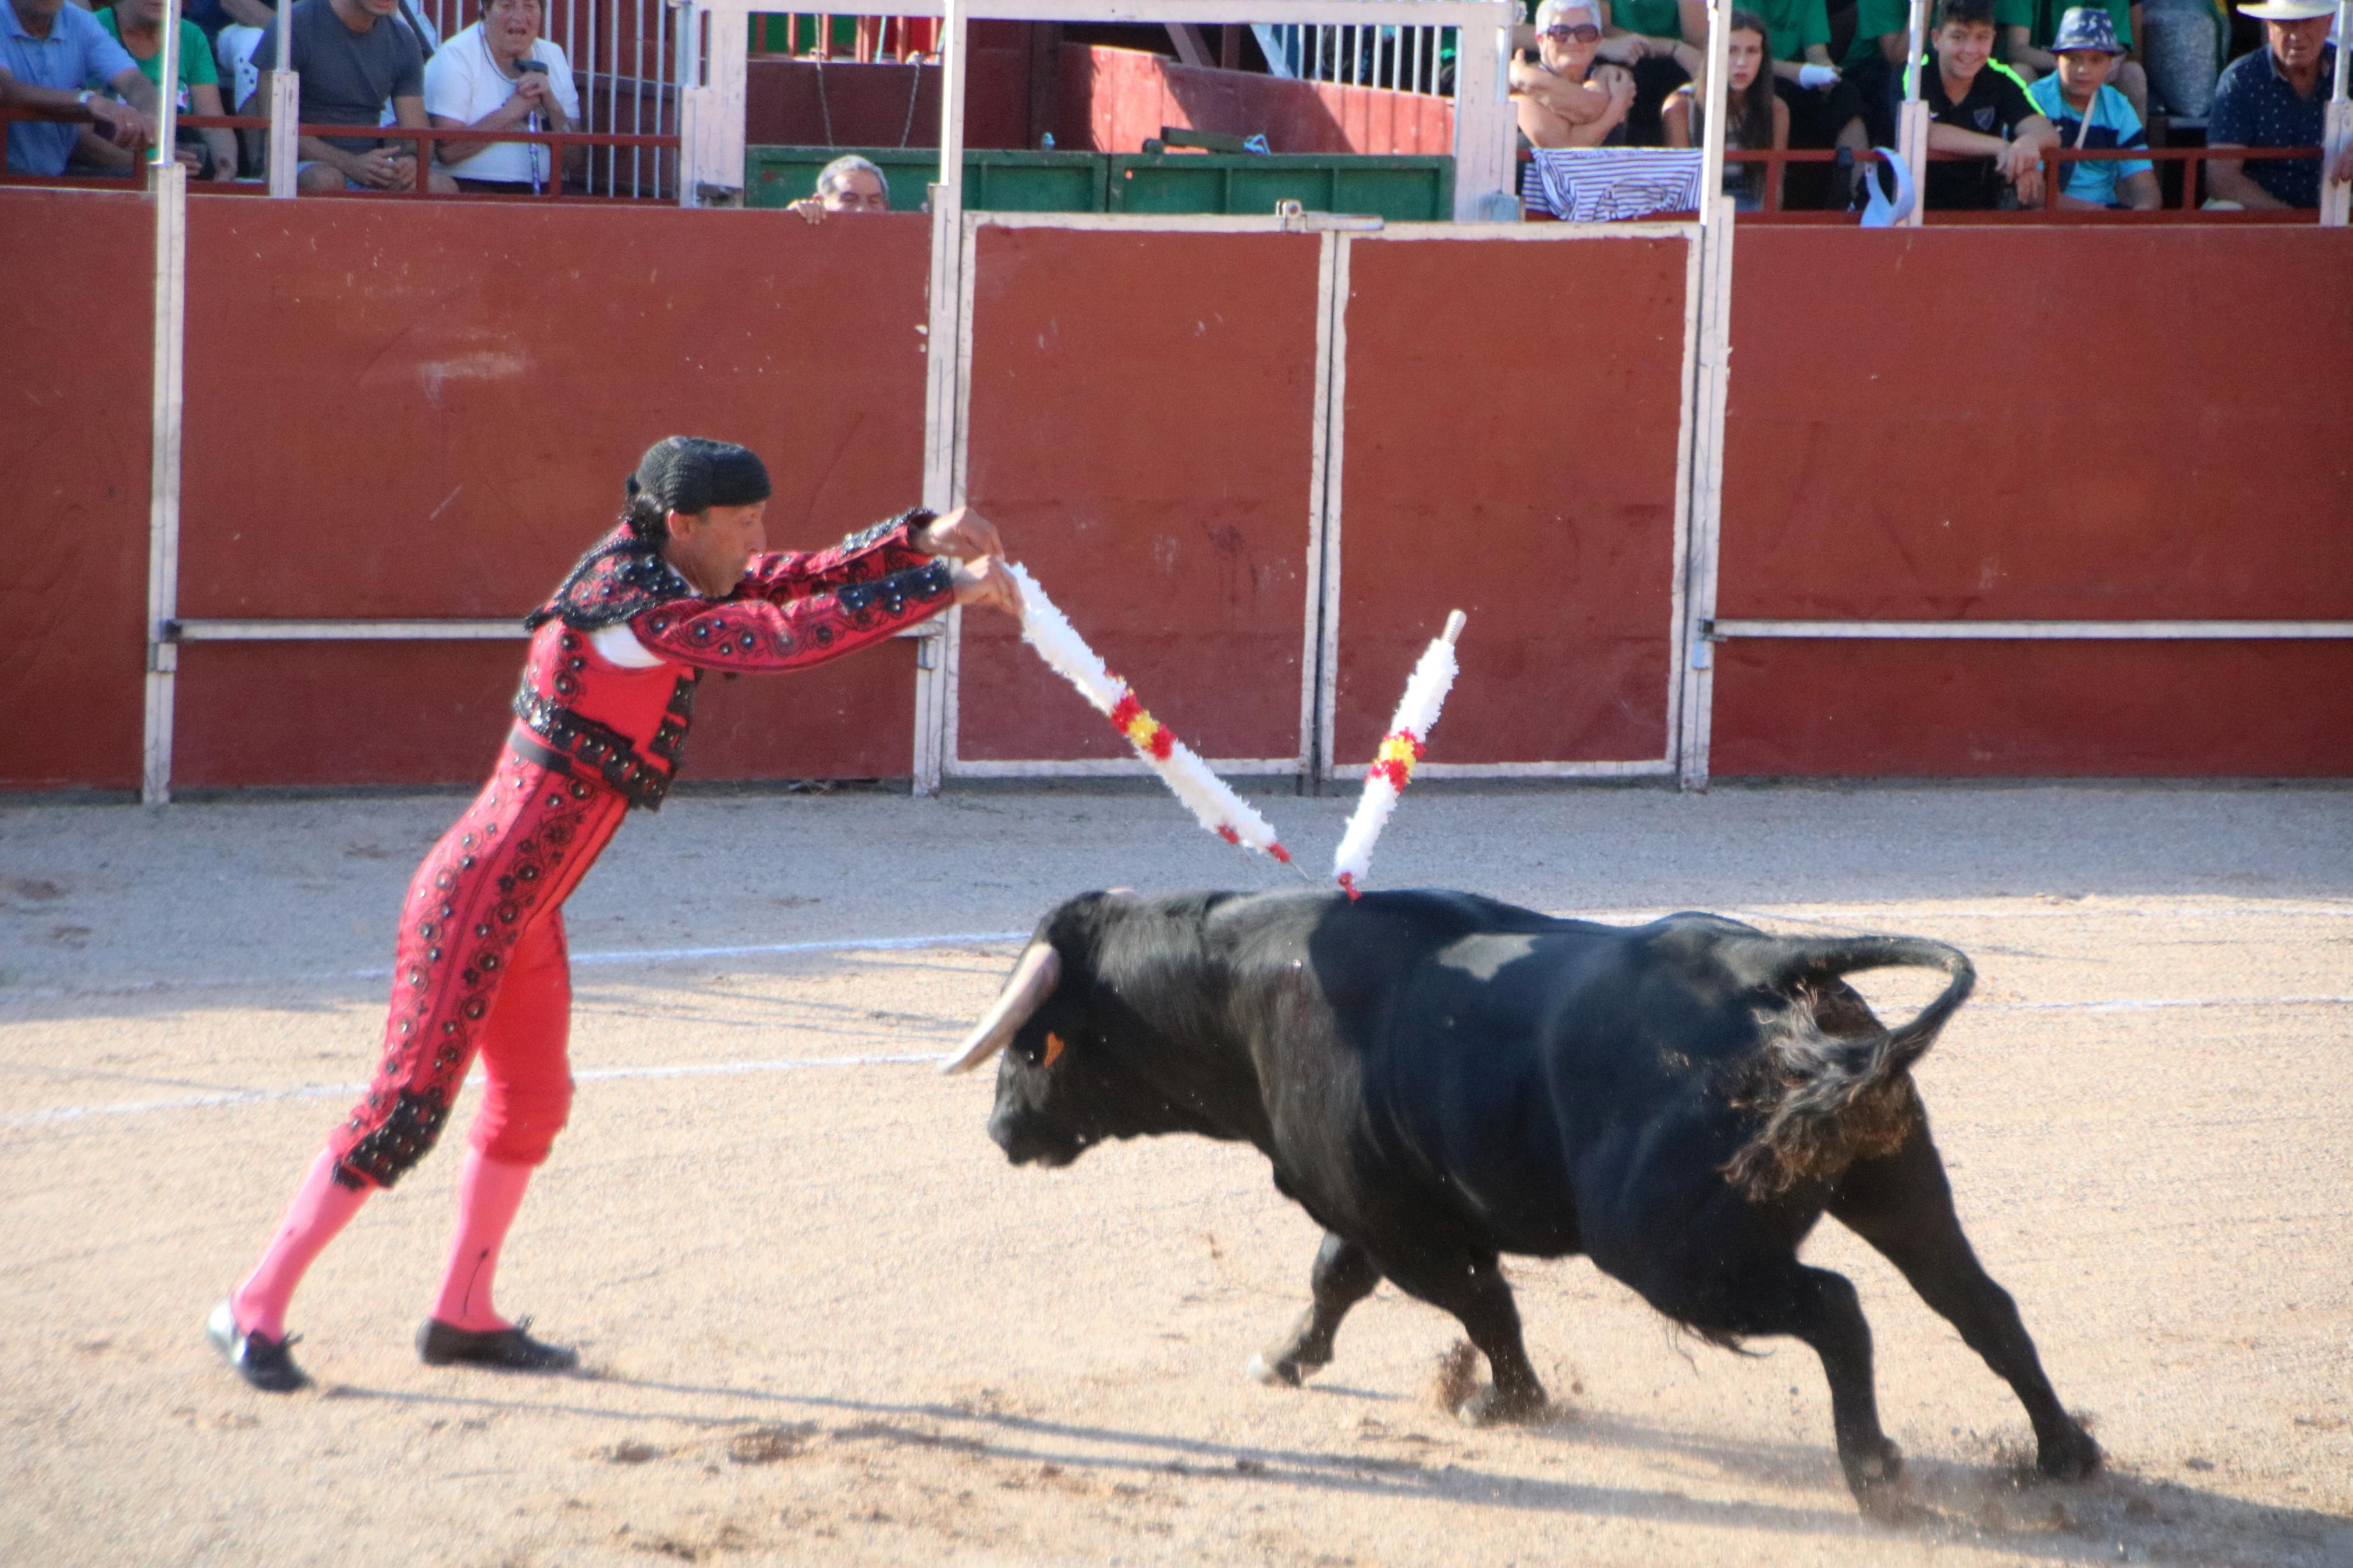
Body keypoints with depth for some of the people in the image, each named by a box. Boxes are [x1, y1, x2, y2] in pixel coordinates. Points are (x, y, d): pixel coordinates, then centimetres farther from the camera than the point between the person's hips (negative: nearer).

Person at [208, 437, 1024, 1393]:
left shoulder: (657, 584, 7)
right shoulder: (629, 605, -20)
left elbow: (793, 584, 11)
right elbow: (784, 634, -26)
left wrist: (920, 541, -3)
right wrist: (943, 590, -23)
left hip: (526, 912, 10)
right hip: (475, 901, -10)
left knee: (532, 1104, 19)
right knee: (407, 1109, -9)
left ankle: (463, 1316, 31)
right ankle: (254, 1312, -3)